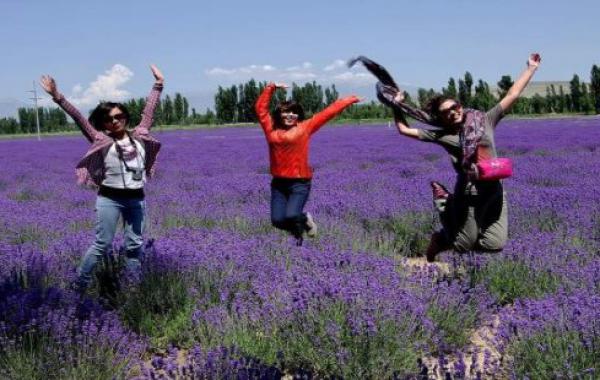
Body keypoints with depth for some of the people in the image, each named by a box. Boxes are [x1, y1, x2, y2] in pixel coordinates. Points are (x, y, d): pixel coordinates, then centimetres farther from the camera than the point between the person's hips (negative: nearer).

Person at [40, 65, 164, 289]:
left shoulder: (140, 137, 5)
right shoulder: (102, 141, -3)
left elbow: (149, 110, 13)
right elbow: (78, 118, -9)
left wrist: (158, 85, 17)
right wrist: (58, 97, -15)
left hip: (136, 199, 4)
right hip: (110, 198, -4)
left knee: (135, 245, 8)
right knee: (102, 245, -2)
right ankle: (80, 284, 11)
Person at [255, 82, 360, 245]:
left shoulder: (304, 127, 2)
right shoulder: (271, 129, 7)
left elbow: (328, 113, 8)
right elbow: (261, 108, 13)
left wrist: (348, 101, 13)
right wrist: (271, 88, 10)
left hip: (300, 183, -3)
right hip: (278, 182, 3)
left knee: (291, 216, -19)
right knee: (277, 220, -2)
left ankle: (304, 220, 18)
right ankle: (303, 220, 29)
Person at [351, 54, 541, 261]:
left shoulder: (485, 121, 7)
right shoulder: (440, 134, 2)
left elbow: (512, 95, 9)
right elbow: (404, 130, 3)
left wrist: (531, 68, 9)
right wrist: (397, 106, 1)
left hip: (495, 190, 3)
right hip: (469, 193, -3)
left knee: (495, 245, 2)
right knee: (463, 247, 2)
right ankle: (440, 239, 36)